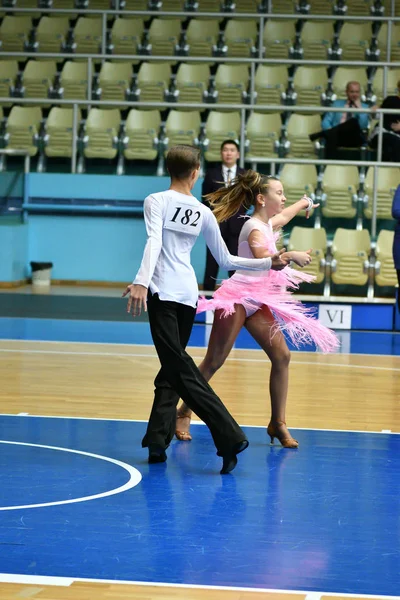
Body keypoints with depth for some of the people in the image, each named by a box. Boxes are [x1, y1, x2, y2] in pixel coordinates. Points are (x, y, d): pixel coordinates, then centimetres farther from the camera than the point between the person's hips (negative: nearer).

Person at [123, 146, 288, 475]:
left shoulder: (157, 201, -1)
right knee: (171, 369, 14)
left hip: (163, 292, -5)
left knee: (181, 370, -10)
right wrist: (267, 263, 27)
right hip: (189, 293, 5)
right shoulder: (204, 213, 11)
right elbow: (226, 260, 15)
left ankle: (230, 436, -20)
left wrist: (141, 281, -30)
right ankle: (158, 441, 7)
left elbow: (154, 241, -18)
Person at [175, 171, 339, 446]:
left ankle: (278, 424, 3)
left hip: (258, 300, 9)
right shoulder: (254, 228, -13)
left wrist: (303, 204, 54)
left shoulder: (267, 224, 15)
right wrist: (291, 256, -29)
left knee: (282, 356, -2)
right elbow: (263, 258, -30)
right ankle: (183, 414, 8)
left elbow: (283, 216, 40)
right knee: (215, 361, -5)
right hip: (238, 297, -9)